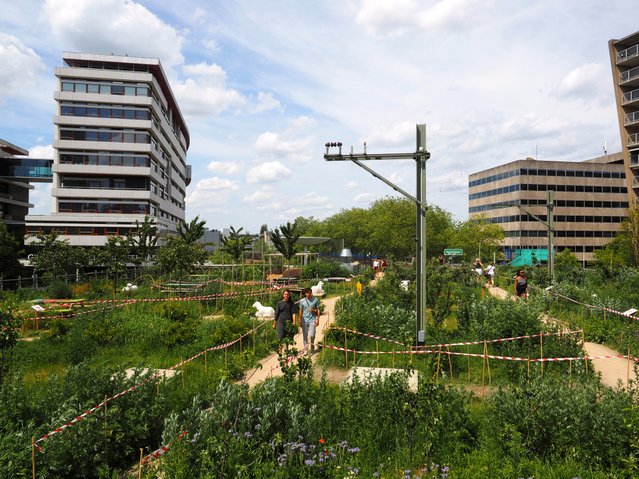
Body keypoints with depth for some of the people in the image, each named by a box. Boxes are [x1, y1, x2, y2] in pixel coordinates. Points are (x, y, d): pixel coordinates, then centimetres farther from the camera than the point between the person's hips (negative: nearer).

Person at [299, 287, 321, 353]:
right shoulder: (302, 301, 5)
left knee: (311, 335, -7)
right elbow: (301, 311, 11)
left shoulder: (315, 300, 0)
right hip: (304, 321, 2)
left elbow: (318, 310, 3)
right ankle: (306, 349, 17)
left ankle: (312, 346, 21)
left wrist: (317, 319, -3)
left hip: (312, 320, -2)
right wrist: (300, 321, 10)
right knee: (305, 336, 5)